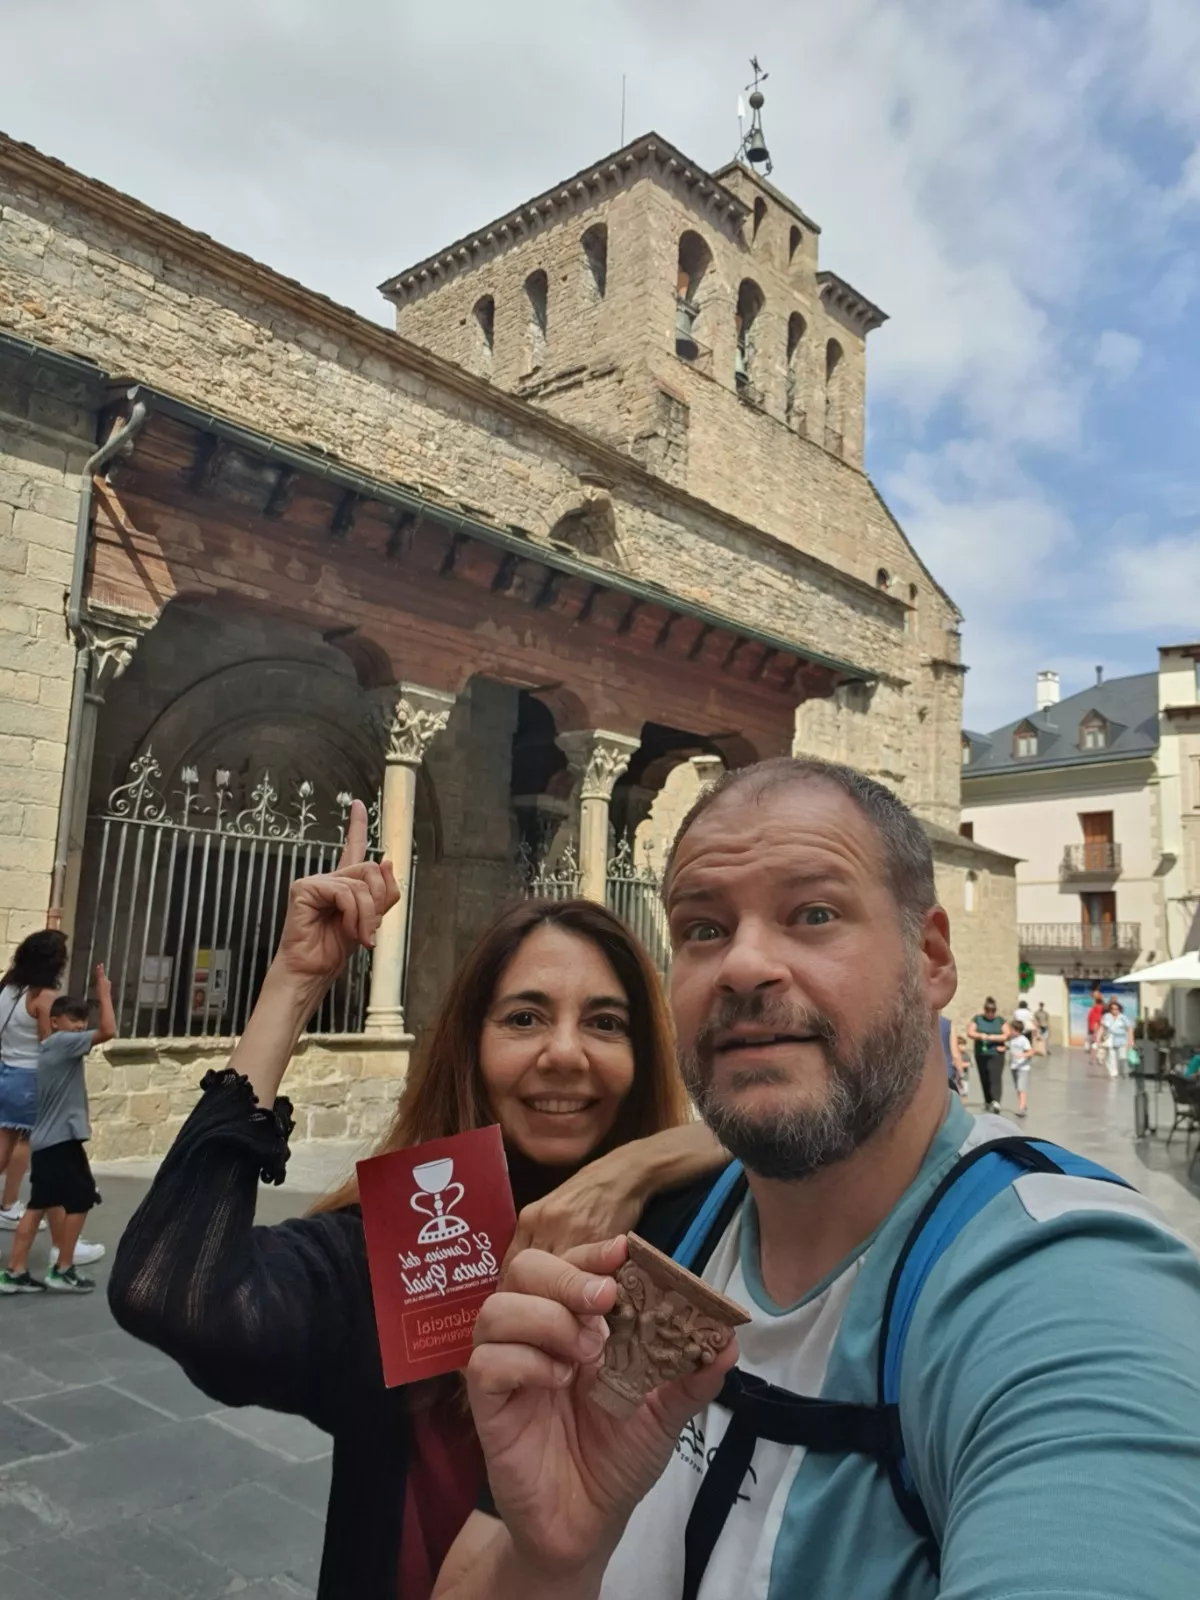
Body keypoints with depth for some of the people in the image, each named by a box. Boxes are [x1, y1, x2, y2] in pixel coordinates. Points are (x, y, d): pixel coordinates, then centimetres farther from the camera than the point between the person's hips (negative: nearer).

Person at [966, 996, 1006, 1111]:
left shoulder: (1000, 1020, 4)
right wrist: (980, 1036, -20)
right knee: (984, 1079, 8)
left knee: (996, 1077, -15)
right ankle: (987, 1101, 22)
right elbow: (970, 1033, -1)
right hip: (981, 1053, 2)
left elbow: (1007, 1035, -1)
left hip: (996, 1053, -2)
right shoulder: (977, 1018, 4)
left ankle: (996, 1101, -25)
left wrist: (992, 1037, -14)